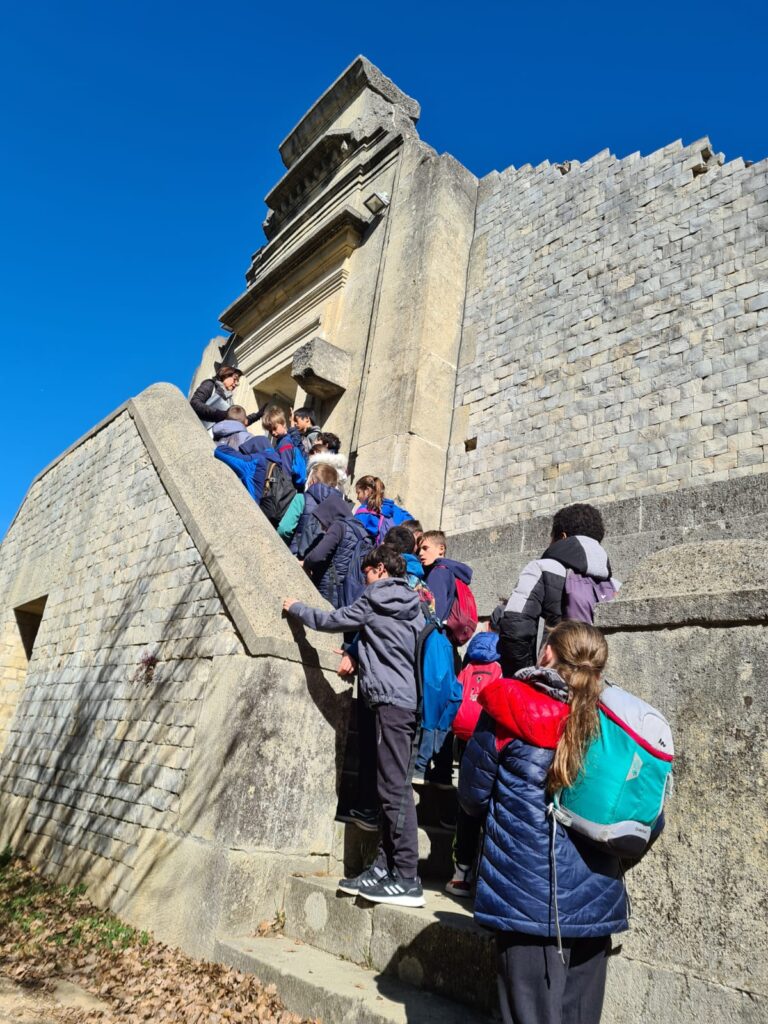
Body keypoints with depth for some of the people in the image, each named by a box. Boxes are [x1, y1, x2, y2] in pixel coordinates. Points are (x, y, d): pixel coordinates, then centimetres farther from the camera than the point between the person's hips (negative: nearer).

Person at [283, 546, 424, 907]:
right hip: (406, 701, 9)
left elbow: (331, 620, 7)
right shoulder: (410, 605, 18)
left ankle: (407, 880, -8)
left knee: (395, 789, -9)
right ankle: (383, 868, 14)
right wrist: (357, 656, 33)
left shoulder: (374, 600, -3)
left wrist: (296, 608, 22)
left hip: (391, 701, -9)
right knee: (391, 789, 10)